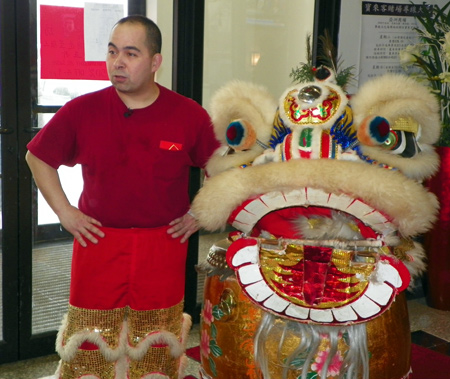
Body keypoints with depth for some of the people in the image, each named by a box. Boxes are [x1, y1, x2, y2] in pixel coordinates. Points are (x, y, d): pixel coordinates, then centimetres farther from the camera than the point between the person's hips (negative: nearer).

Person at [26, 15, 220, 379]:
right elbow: (37, 156, 8)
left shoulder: (190, 115, -5)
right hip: (97, 241, 0)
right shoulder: (81, 110, -6)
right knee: (92, 346, 9)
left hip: (164, 246, 0)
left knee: (155, 348, 13)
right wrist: (63, 211, 2)